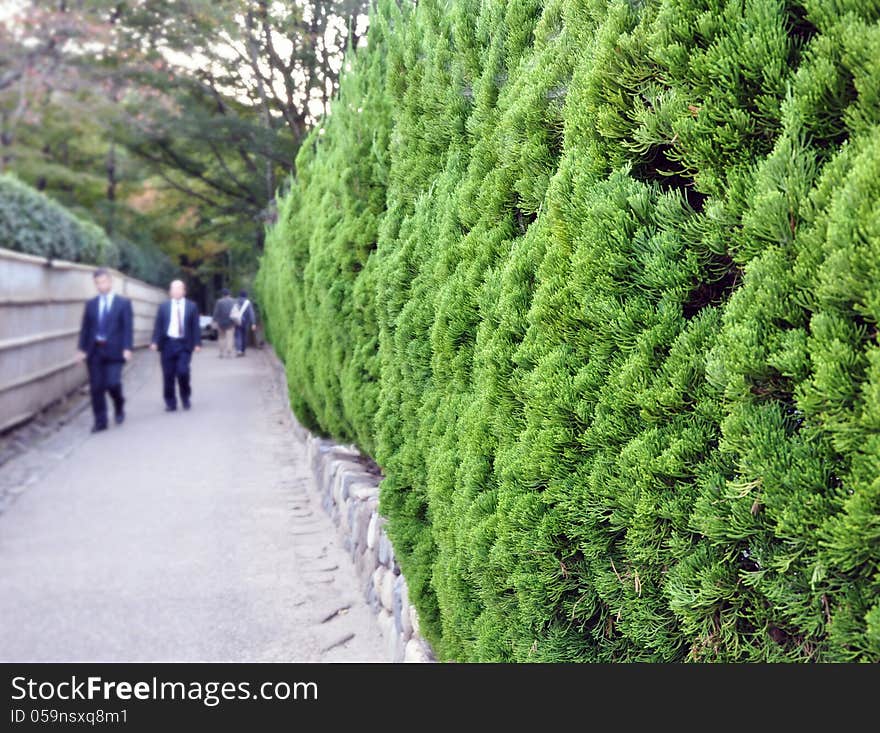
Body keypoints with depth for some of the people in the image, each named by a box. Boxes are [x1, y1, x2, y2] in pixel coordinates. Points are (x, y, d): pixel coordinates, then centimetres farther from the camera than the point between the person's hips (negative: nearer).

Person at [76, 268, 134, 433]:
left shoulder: (123, 303, 3)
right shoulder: (91, 304, 11)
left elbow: (127, 328, -3)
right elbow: (85, 328, 10)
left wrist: (127, 348, -13)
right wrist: (82, 349, 2)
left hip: (114, 350, -3)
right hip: (94, 351, 3)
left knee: (112, 383, -13)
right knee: (96, 387, 2)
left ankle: (119, 407, 19)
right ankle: (100, 421, 10)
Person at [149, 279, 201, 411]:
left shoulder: (192, 306, 6)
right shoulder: (164, 306, 8)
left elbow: (195, 326, 4)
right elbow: (158, 325, 5)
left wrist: (197, 343, -4)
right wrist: (155, 342, -6)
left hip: (184, 344, -1)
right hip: (168, 343, 2)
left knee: (183, 372, -13)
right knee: (168, 375, 3)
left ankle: (185, 398, 11)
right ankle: (170, 403, 14)